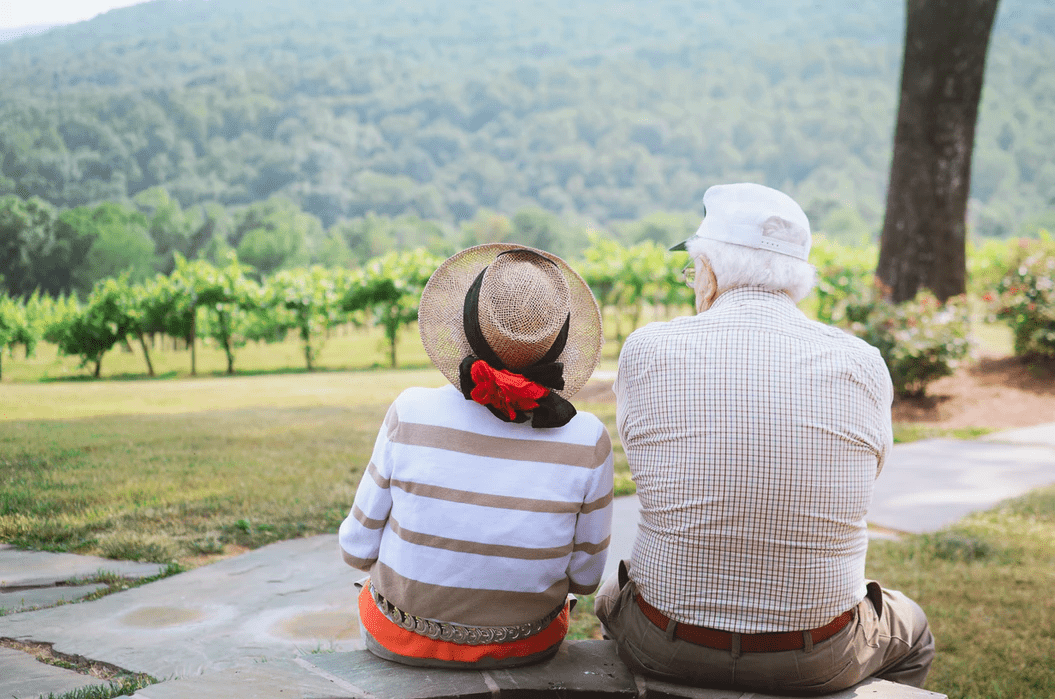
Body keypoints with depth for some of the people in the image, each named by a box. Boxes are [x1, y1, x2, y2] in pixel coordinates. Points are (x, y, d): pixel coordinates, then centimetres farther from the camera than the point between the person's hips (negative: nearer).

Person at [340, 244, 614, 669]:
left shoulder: (412, 415, -24)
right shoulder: (587, 442, -22)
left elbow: (359, 548, -11)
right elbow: (584, 577, -8)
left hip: (403, 638, 0)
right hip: (526, 645, 1)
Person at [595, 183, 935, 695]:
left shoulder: (647, 351, -13)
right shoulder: (863, 366, -12)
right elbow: (865, 475, 5)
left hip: (668, 651, 0)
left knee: (612, 598, 38)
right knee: (911, 631, 35)